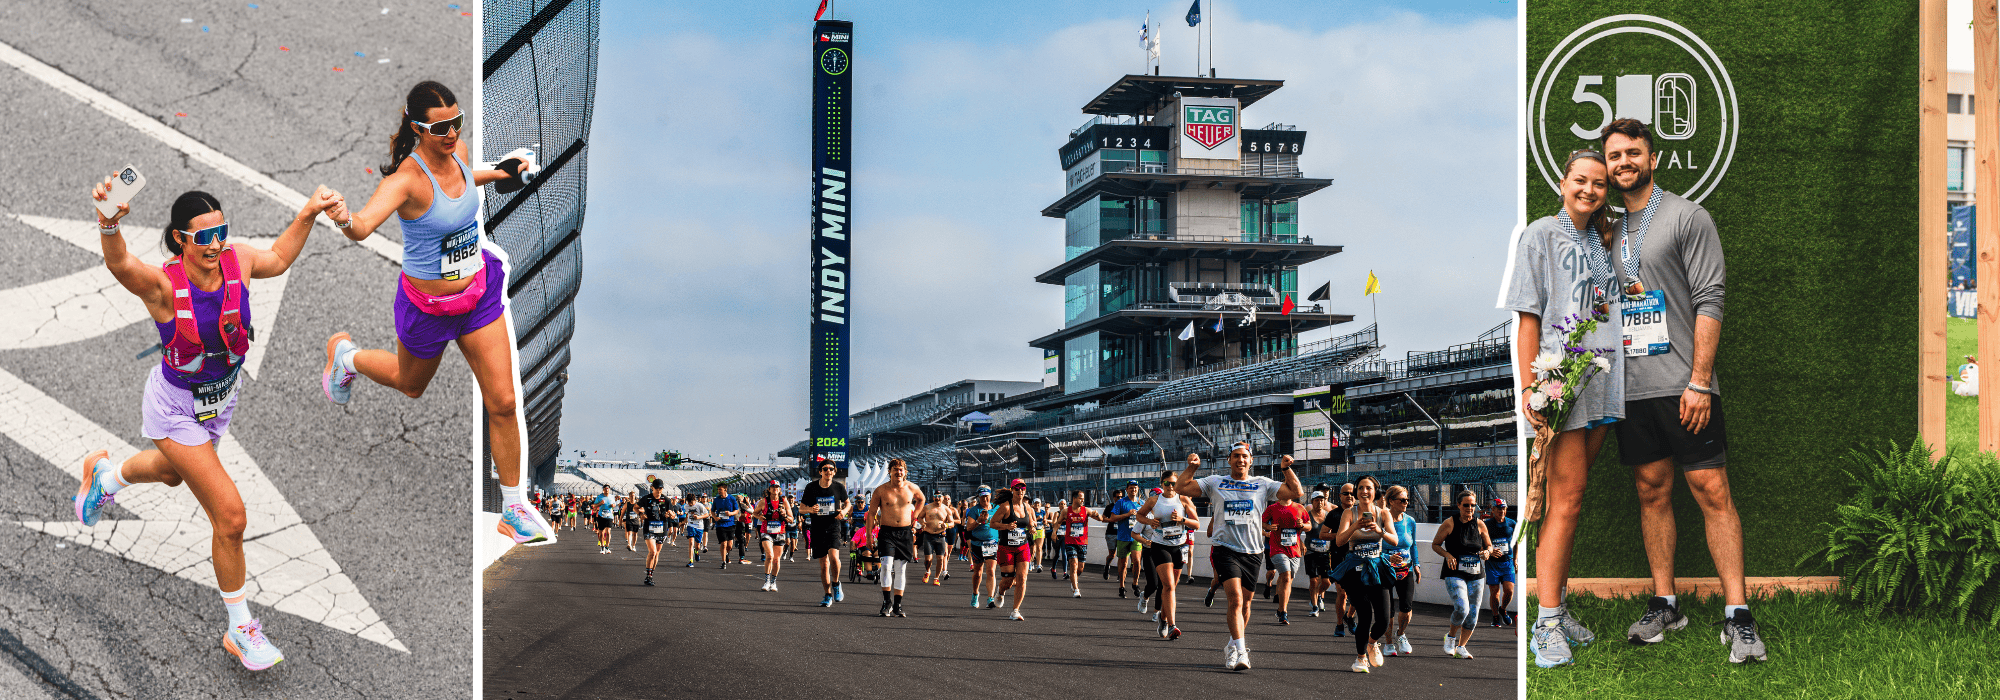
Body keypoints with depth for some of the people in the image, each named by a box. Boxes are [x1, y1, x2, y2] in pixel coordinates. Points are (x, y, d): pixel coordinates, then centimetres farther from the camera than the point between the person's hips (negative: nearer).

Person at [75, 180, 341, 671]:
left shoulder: (237, 262, -17)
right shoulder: (162, 284, -33)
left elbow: (278, 259, 7)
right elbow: (119, 265, -56)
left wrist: (308, 214, -3)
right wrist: (109, 223, -77)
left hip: (223, 397, 6)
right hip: (177, 407, -6)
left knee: (172, 473, 36)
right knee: (230, 516, -9)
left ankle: (105, 473, 70)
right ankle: (240, 630, 10)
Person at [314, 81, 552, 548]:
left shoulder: (459, 152, -10)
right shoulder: (407, 178, -30)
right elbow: (364, 225, -48)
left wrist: (502, 174, 11)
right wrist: (345, 220, -69)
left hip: (480, 291, 5)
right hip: (429, 307, -4)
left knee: (502, 402, 2)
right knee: (411, 386, 25)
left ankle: (513, 509, 17)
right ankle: (346, 355, 57)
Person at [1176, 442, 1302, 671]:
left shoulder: (1263, 484, 10)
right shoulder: (1215, 482, 8)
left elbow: (1295, 492, 7)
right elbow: (1182, 488, 8)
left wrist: (1287, 469, -4)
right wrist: (1192, 467, -5)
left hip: (1253, 553, 3)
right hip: (1226, 549, -2)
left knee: (1245, 603, 8)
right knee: (1235, 598, -18)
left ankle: (1231, 647, 28)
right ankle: (1240, 652, -23)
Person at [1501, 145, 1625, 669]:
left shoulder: (1601, 241, 18)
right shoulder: (1541, 234, 0)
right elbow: (1527, 317, -5)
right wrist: (1528, 387, -13)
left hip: (1603, 381, 6)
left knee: (1568, 497, 7)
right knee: (1566, 498, -11)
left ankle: (1557, 608, 12)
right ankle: (1547, 624, -9)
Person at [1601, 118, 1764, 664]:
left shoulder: (1687, 217, -1)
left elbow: (1708, 302, -8)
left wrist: (1699, 382, -14)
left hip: (1683, 387, -5)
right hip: (1631, 388, 5)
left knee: (1712, 492, -7)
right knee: (1652, 492, 9)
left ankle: (1737, 616, -6)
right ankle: (1664, 604, 17)